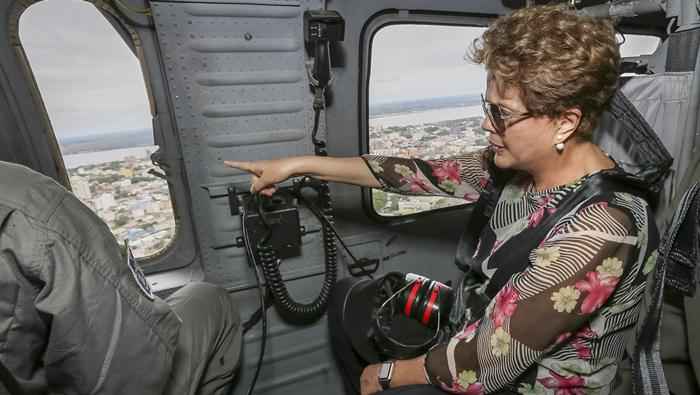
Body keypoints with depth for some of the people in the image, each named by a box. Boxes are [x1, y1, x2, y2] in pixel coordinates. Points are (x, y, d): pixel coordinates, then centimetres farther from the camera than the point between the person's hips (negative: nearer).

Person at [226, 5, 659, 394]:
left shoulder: (597, 233, -34)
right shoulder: (527, 162, -12)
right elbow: (428, 173, -8)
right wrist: (301, 164, -5)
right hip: (477, 327, 6)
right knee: (348, 298, 14)